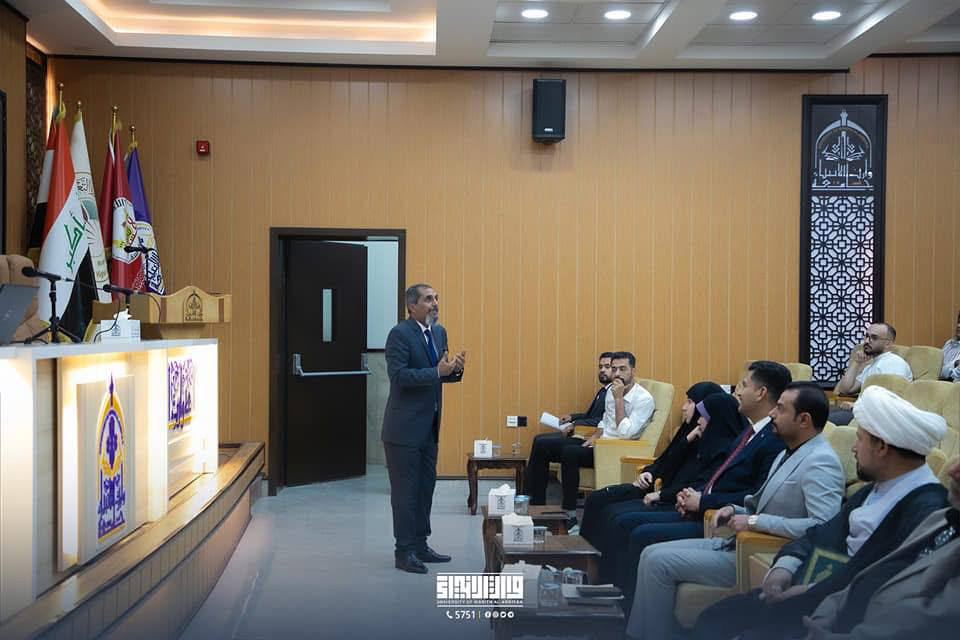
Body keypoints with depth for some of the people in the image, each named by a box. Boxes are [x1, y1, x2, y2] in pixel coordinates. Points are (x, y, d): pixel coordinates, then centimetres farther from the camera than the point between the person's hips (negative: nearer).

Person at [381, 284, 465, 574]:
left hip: (429, 426, 8)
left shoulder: (439, 332, 10)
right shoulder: (400, 334, -14)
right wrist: (437, 371, -28)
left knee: (425, 487, 14)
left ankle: (420, 544, 24)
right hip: (405, 427, -8)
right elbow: (398, 376, -23)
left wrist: (455, 369, -6)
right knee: (405, 490, 0)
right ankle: (404, 551, 8)